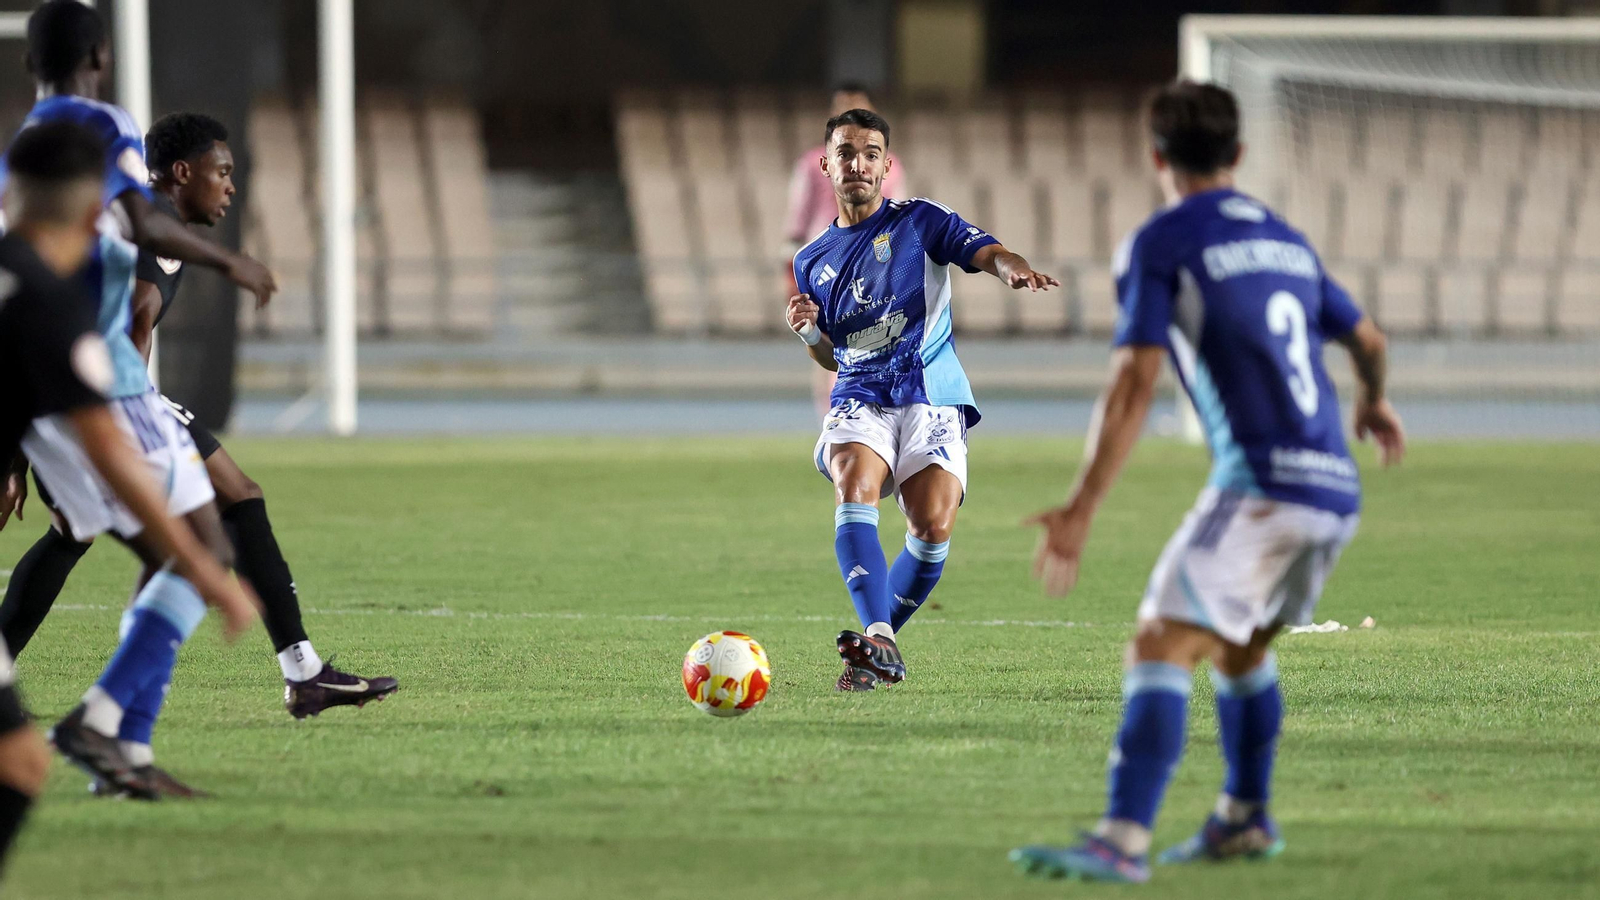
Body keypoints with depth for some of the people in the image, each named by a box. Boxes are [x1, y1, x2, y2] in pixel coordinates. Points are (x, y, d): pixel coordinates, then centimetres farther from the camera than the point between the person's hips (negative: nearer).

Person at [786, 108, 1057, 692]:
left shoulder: (919, 222, 8)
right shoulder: (812, 260, 18)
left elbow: (986, 253, -8)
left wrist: (1014, 270, -31)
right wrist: (809, 332, 4)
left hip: (930, 397, -2)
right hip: (859, 399, 2)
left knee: (933, 526, -20)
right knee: (854, 487, -29)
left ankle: (874, 641, 2)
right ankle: (879, 641, -40)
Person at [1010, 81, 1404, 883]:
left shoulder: (1159, 245, -1)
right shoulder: (1285, 239, 21)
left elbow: (1134, 384, -12)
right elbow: (1366, 339, 34)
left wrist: (1082, 508, -16)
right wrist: (1374, 401, 57)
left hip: (1262, 485, -7)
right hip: (1336, 488, 7)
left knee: (1161, 649, -14)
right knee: (1241, 648, 27)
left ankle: (1121, 842, -27)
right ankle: (1244, 819, 36)